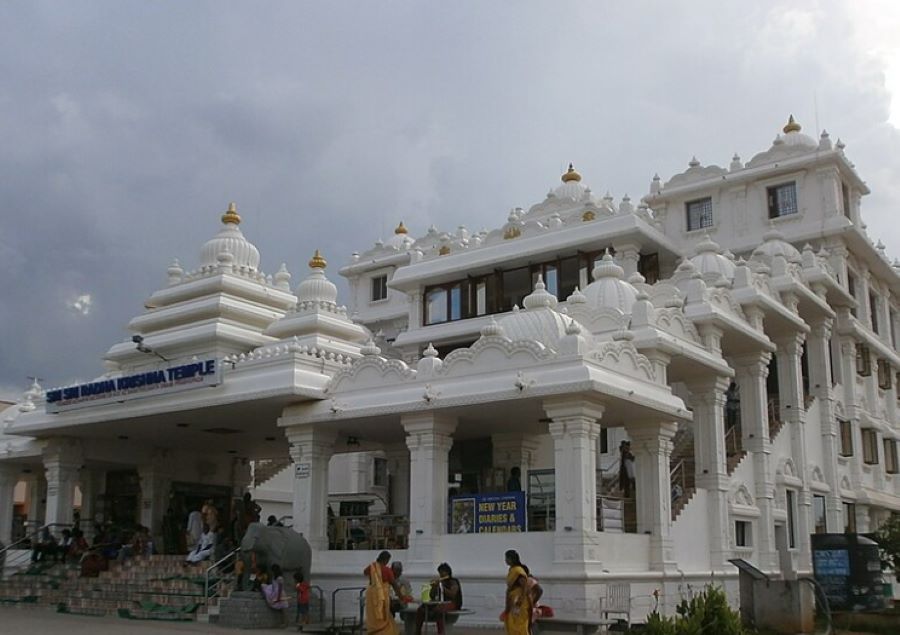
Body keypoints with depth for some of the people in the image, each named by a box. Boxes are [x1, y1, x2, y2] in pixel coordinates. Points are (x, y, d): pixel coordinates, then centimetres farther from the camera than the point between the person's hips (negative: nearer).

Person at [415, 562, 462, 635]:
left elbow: (452, 595, -22)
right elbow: (431, 597, 11)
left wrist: (442, 586, -22)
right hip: (438, 603, 6)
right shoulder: (438, 582, 12)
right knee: (421, 608, -13)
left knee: (438, 609, -39)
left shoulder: (453, 582, -4)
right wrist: (434, 587, -7)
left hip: (451, 604, -6)